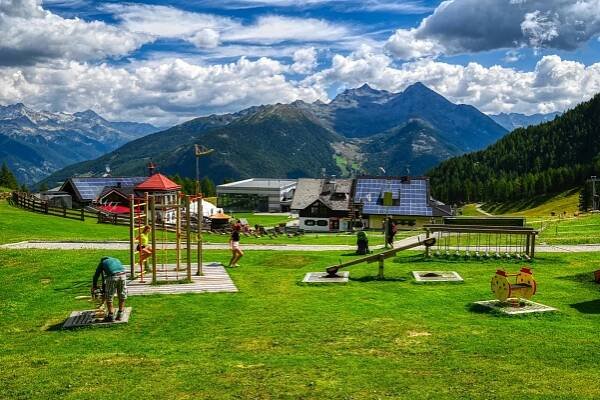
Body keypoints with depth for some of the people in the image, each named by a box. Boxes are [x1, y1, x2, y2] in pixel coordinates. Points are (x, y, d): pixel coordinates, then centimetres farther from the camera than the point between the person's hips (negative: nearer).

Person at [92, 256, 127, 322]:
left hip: (112, 276, -3)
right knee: (122, 296, 19)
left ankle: (111, 316, 15)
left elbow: (96, 275, 30)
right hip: (123, 274, 3)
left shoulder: (102, 263, 28)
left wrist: (94, 286, 46)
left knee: (109, 297, 13)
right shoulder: (116, 260, 38)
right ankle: (120, 315, 26)